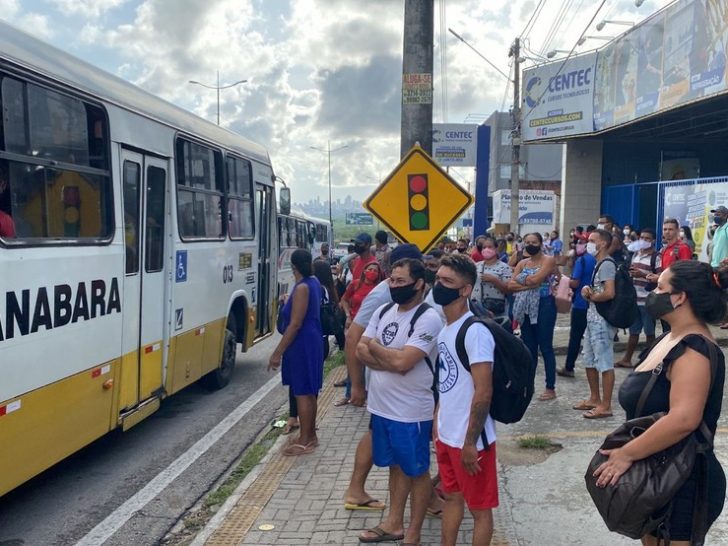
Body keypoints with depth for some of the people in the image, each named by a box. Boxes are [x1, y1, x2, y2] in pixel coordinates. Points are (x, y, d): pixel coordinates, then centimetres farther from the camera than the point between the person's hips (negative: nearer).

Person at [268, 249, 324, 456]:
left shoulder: (302, 287, -20)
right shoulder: (314, 283, 9)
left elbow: (295, 324, -23)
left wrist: (278, 352, -20)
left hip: (302, 345, -10)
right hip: (311, 342, 10)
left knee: (302, 393, -2)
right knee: (309, 392, 16)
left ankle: (305, 441, 6)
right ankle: (310, 435, 27)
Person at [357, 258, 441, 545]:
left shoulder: (428, 319, -18)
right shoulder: (383, 311, 5)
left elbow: (402, 362, -26)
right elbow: (361, 351, 0)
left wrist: (374, 346, -10)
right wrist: (389, 361, -17)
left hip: (411, 412, -7)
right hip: (381, 406, 7)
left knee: (417, 471, 9)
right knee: (396, 466, 21)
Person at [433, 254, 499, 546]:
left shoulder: (475, 332, -21)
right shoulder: (445, 330, 6)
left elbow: (483, 392, -24)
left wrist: (470, 443, -21)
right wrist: (438, 420, 14)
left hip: (469, 440, -8)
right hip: (446, 435, 8)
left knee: (479, 507, 8)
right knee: (451, 496, 22)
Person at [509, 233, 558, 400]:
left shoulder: (548, 260, -3)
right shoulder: (522, 263, 13)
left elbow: (535, 279, -19)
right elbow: (510, 285, 1)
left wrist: (520, 280, -2)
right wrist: (528, 285, -15)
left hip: (544, 306, -6)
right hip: (526, 308, 6)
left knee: (545, 347, -2)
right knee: (528, 348, 10)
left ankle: (550, 388, 5)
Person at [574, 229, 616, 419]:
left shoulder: (607, 264, -15)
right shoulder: (599, 264, 16)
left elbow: (609, 293, -26)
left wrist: (591, 296, -9)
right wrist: (588, 291, 2)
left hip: (602, 320, -11)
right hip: (593, 319, 11)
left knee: (605, 363, -5)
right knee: (590, 361, 18)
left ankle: (605, 405, 0)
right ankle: (594, 398, 29)